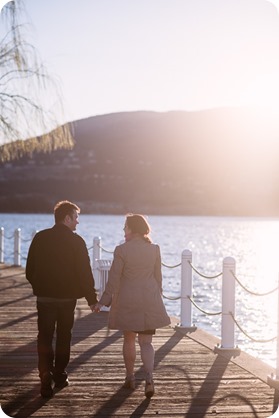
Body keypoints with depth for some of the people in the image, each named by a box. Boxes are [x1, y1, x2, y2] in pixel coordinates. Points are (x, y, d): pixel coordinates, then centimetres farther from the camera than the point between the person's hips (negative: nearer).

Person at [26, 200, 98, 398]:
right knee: (64, 337, 16)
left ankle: (46, 378, -12)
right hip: (68, 296, -1)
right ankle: (60, 376, 25)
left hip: (44, 297, 1)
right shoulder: (76, 241, -9)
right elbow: (85, 272, -10)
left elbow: (30, 270, 5)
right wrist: (92, 298, -3)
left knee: (45, 338, 2)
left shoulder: (40, 238, 0)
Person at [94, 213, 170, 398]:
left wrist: (104, 301, -1)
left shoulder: (121, 250, -10)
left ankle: (130, 378, 25)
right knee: (146, 342, 4)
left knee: (129, 339, 16)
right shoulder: (154, 249, 0)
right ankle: (149, 378, -15)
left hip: (127, 301, -2)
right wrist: (157, 298, 20)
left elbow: (114, 279, -9)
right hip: (150, 300, 2)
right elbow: (158, 277, 7)